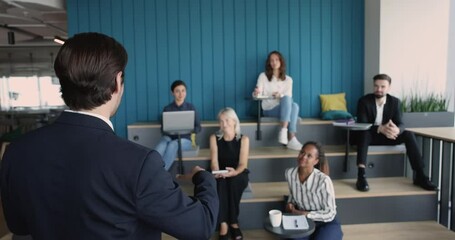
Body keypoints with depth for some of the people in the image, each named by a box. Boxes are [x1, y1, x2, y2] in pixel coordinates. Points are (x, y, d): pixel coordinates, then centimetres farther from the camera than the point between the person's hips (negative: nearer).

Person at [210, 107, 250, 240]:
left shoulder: (243, 139, -4)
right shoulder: (214, 138, 0)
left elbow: (243, 163, -11)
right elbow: (214, 161, -6)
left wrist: (235, 172, -33)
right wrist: (217, 172, -29)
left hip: (238, 175, -1)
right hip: (220, 176, 1)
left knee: (233, 180, -35)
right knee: (220, 182, -34)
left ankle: (232, 222, -21)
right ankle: (223, 223, -30)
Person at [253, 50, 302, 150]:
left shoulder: (288, 79, 11)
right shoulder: (263, 76, 4)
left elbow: (289, 97, 1)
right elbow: (258, 95, -5)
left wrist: (280, 95, -22)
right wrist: (256, 93, -31)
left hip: (284, 109, 3)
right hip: (269, 109, -3)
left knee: (294, 105, -32)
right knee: (286, 99, -33)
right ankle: (291, 139, -41)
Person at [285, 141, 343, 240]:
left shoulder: (323, 180, -26)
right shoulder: (289, 173, -9)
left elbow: (329, 213, -17)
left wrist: (305, 214, -22)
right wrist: (290, 204, -7)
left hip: (326, 223, -3)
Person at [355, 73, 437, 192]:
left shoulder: (395, 102, -1)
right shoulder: (364, 101, -13)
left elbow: (400, 123, -9)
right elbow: (361, 125, -22)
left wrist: (396, 129, -36)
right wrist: (380, 129, -41)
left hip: (387, 135, 4)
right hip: (369, 136, -3)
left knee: (409, 134, -21)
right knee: (364, 133, -38)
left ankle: (420, 175, -18)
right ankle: (361, 176, -48)